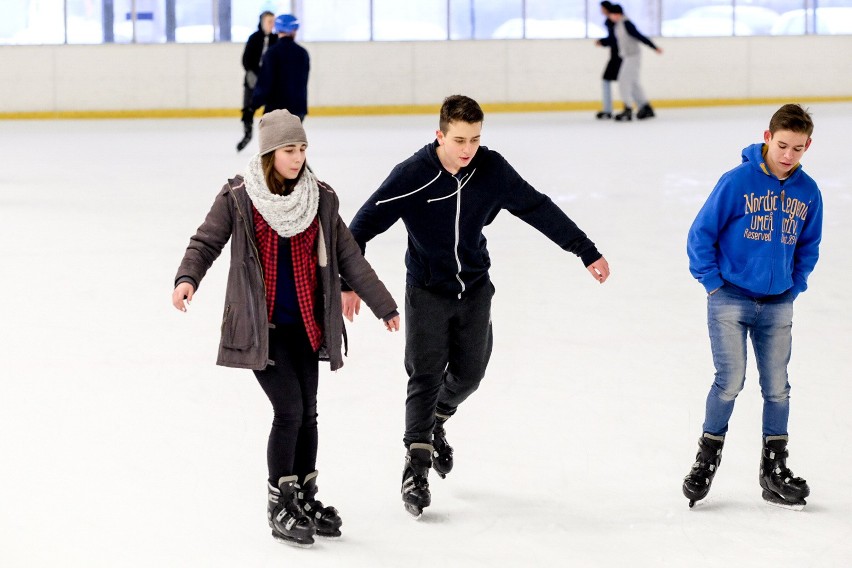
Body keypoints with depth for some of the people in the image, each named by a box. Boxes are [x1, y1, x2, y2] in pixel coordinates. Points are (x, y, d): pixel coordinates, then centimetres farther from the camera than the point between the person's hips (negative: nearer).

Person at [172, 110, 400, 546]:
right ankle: (280, 505, 5)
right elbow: (206, 242, -5)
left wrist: (383, 305, 13)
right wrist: (187, 278, -26)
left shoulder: (320, 199, 3)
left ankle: (305, 497, 30)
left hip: (305, 325, 5)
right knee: (289, 409, -10)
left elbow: (348, 257, 10)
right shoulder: (238, 198, -9)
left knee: (307, 412, 12)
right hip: (260, 325, -5)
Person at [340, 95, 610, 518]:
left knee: (468, 374, 9)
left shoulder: (491, 169, -11)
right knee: (426, 376, -8)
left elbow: (538, 209, 0)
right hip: (427, 289, -3)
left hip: (475, 288, 3)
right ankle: (415, 467, 0)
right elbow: (365, 223, -18)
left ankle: (434, 424, 40)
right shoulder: (413, 175, -21)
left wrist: (586, 251, 3)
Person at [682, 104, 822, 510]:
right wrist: (712, 281, -6)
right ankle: (707, 458, 10)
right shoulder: (738, 181, -13)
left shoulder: (808, 192, 0)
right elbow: (701, 232, -6)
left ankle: (775, 469, 18)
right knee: (730, 381, -8)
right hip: (731, 300, -4)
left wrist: (795, 286, 6)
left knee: (777, 387, 8)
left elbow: (808, 245, 15)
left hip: (777, 305, 4)